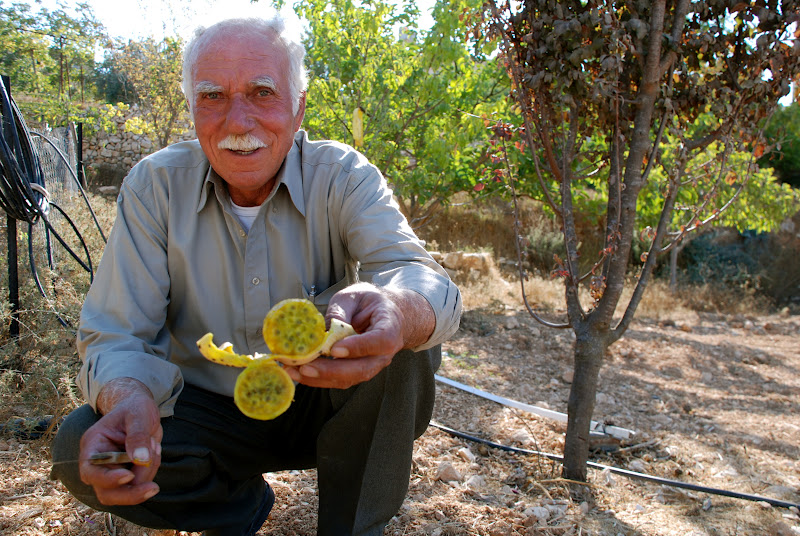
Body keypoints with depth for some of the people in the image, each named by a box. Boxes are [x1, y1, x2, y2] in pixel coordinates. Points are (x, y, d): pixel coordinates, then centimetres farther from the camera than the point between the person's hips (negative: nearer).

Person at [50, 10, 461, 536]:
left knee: (407, 335, -28)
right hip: (208, 411, 2)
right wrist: (129, 399, -37)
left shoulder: (345, 176, -13)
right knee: (81, 447, -23)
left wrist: (396, 311, -56)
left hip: (322, 405, -1)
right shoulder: (155, 185, -10)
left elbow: (427, 281, -29)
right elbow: (116, 334, -12)